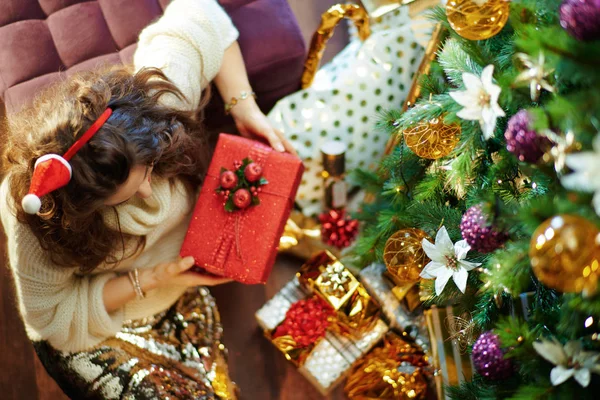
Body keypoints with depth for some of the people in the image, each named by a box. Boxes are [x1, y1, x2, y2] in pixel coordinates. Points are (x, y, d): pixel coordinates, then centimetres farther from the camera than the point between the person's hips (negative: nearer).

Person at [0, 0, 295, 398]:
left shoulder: (162, 101, -28)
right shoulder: (34, 219, -34)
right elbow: (51, 318, -19)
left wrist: (244, 106, -18)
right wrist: (147, 281, -26)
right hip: (95, 331, -4)